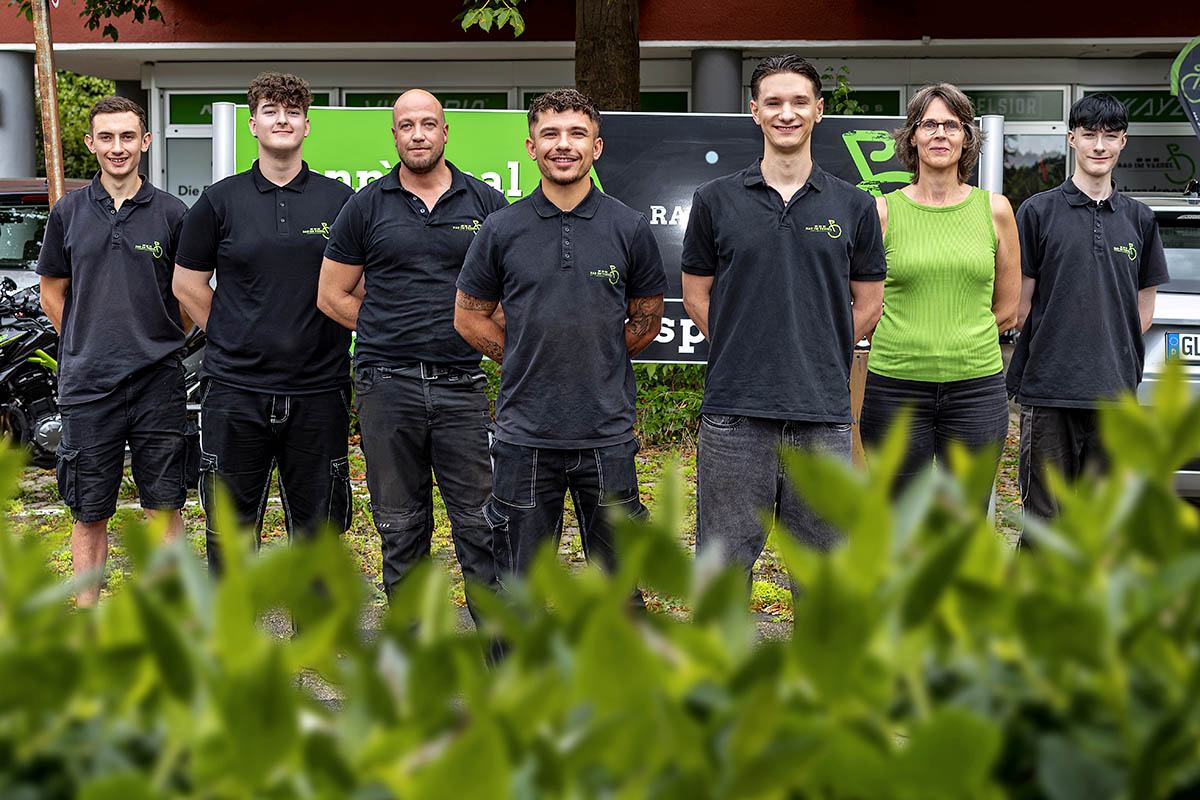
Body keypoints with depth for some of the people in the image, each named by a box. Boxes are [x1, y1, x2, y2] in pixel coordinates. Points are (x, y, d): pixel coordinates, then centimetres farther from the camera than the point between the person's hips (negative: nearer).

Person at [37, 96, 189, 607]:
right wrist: (92, 346, 7)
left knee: (164, 506, 4)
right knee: (90, 512, 7)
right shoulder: (69, 213, 5)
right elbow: (53, 294, 12)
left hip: (158, 384, -1)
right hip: (87, 386, 1)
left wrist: (154, 344, 7)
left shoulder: (171, 213, 2)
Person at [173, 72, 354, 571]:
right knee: (231, 525, 7)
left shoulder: (339, 201, 5)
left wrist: (324, 339, 6)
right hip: (235, 389, 0)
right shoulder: (220, 201, 5)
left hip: (318, 392, 0)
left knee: (316, 525, 8)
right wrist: (235, 339, 5)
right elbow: (187, 285, 10)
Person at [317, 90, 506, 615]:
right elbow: (332, 296, 10)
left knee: (481, 523, -2)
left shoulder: (484, 203, 7)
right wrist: (394, 331, 4)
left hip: (461, 383, 0)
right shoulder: (367, 206, 6)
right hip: (386, 385, 1)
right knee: (400, 527, 9)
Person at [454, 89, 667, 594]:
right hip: (525, 434, 0)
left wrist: (597, 363, 5)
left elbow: (647, 322, 11)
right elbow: (469, 316, 9)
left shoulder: (629, 229, 1)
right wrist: (530, 363, 4)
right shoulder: (501, 230, 0)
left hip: (607, 434, 0)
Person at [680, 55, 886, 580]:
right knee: (723, 561, 5)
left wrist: (816, 358, 6)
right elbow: (696, 296, 9)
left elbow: (868, 304, 12)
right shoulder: (716, 200, 4)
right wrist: (745, 356, 4)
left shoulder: (853, 206, 6)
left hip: (823, 414, 1)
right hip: (734, 413, -1)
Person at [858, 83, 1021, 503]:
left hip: (976, 386, 1)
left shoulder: (994, 209, 6)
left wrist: (954, 341, 5)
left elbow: (1007, 311, 11)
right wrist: (913, 346, 0)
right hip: (896, 387, -1)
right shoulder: (884, 211, 2)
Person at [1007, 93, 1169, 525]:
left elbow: (1144, 309, 15)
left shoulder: (1139, 219, 11)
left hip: (1115, 393, 3)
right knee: (1044, 514, 0)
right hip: (1048, 391, -3)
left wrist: (1110, 355, 4)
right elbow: (1020, 306, 2)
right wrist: (1058, 353, -2)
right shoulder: (1038, 211, 1)